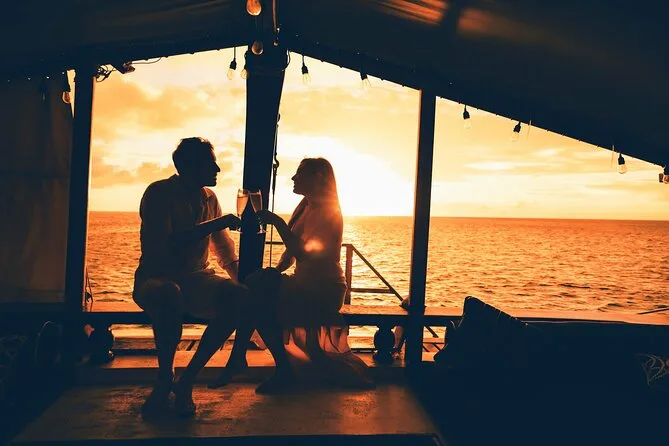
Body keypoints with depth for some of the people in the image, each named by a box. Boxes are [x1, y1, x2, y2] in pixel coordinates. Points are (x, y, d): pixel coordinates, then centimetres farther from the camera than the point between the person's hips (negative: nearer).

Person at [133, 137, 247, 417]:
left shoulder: (209, 198, 10)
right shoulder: (159, 193, -9)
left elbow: (224, 249, 17)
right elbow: (159, 245, -24)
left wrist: (243, 280, 4)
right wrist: (214, 224, -23)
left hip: (196, 280, 5)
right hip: (157, 279, -5)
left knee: (239, 296, -25)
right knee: (169, 294, -41)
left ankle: (187, 380, -14)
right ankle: (165, 380, -15)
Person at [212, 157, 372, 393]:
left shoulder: (328, 212, -12)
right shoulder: (305, 207, 13)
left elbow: (302, 252, -24)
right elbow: (291, 253, 13)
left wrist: (278, 222, -24)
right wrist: (274, 271, -4)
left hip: (324, 292, -8)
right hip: (304, 286, 8)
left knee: (259, 294, -24)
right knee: (254, 285, -12)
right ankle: (237, 359, -10)